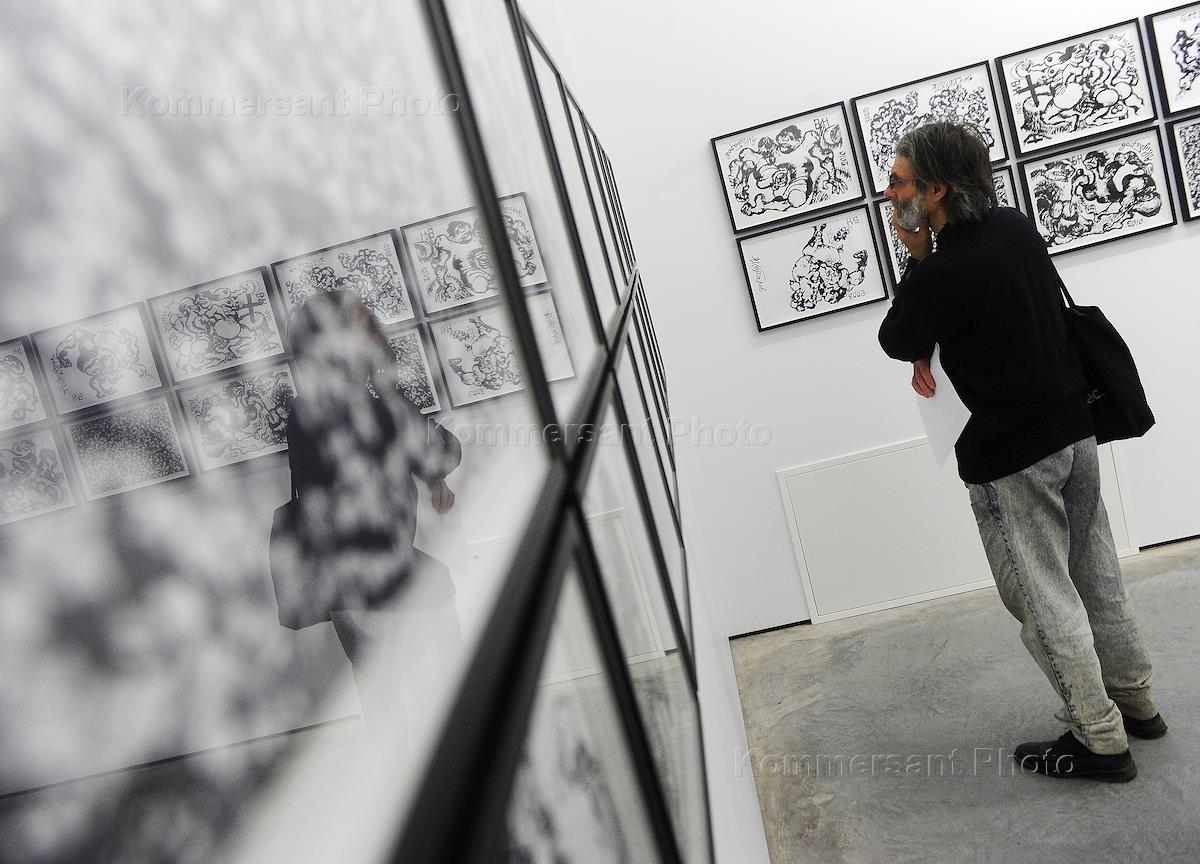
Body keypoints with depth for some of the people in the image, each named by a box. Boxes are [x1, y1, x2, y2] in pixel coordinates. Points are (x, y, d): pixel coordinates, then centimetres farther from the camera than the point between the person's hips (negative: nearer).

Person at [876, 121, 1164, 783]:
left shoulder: (939, 273, -24)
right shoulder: (1017, 227, 2)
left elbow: (896, 342, -5)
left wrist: (918, 257, -7)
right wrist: (935, 351, 8)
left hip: (1010, 459, -8)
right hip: (1073, 430, 9)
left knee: (1043, 598, 6)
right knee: (1096, 577, 21)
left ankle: (1100, 740, 19)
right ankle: (1136, 702, 37)